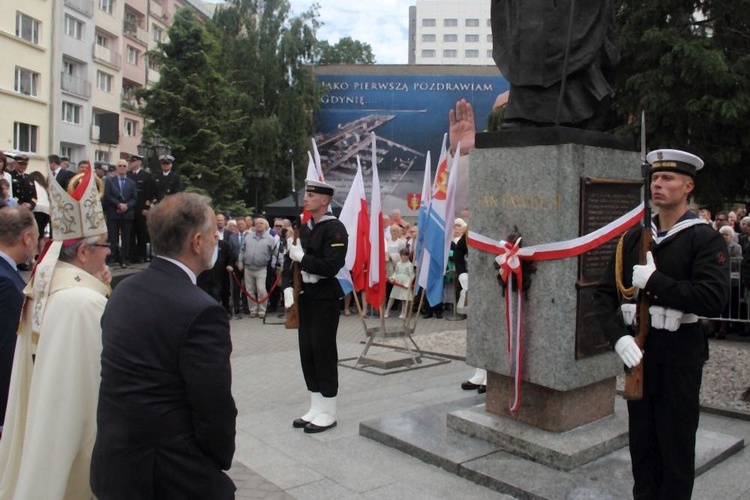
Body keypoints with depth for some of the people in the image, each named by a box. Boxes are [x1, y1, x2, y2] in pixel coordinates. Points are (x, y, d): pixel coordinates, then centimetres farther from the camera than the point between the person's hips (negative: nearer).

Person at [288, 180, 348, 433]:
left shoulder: (335, 229, -12)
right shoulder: (304, 228, 13)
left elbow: (331, 267, -22)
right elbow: (293, 258, 16)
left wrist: (302, 257, -18)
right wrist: (289, 286, 4)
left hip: (325, 299, -8)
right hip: (305, 297, 8)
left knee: (323, 352, -1)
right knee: (307, 352, 11)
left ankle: (328, 412, 11)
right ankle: (315, 407, 23)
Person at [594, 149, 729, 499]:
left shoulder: (706, 239, -7)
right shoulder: (634, 237, 6)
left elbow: (713, 299, -21)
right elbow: (604, 293, 2)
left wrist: (654, 280, -19)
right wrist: (619, 336, -12)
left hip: (680, 354, -4)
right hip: (638, 350, 5)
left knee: (676, 444, 7)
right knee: (641, 440, 16)